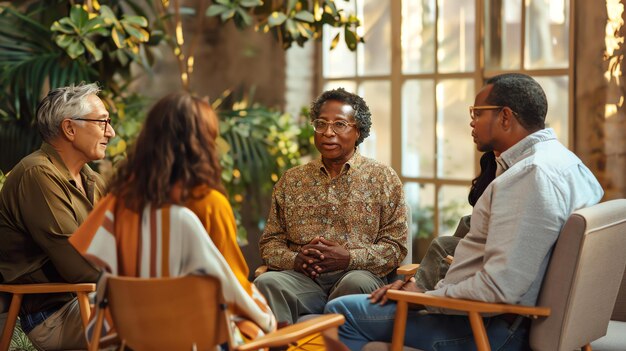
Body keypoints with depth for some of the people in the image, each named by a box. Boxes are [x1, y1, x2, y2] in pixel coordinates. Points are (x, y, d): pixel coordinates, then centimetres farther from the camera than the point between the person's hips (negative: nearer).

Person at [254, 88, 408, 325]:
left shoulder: (383, 179, 11)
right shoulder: (291, 181, 19)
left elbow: (396, 246, 4)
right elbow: (270, 242, 17)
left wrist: (348, 258, -13)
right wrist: (294, 259, -7)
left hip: (357, 274, -1)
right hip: (303, 277, 2)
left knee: (357, 282, -38)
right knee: (267, 282, -31)